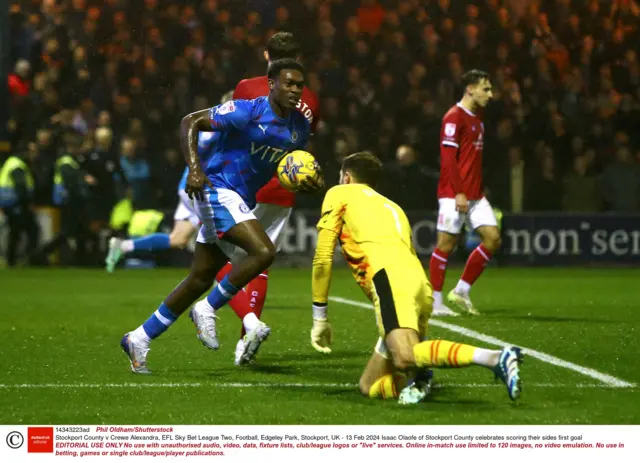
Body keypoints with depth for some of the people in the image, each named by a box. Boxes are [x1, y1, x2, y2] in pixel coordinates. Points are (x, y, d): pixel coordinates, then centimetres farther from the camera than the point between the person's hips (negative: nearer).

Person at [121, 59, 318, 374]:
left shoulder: (299, 126, 7)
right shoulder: (248, 111, -15)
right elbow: (190, 122, -14)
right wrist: (194, 168, -27)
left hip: (241, 202, 8)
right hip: (217, 188, -8)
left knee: (201, 279, 8)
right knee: (263, 251, -24)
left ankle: (139, 339, 18)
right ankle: (207, 311, -8)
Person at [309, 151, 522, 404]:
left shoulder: (339, 194, 21)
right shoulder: (392, 206, 38)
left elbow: (323, 258, 13)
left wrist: (319, 316, 19)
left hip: (389, 276, -8)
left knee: (405, 357, -35)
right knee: (369, 386, 12)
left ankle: (497, 358, -46)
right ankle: (412, 378, -17)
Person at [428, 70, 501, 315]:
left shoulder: (477, 117, 16)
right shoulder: (454, 117, -11)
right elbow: (448, 159, -16)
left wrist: (480, 190, 17)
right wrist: (459, 193, -20)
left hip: (475, 194, 8)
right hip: (454, 194, -8)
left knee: (493, 237, 0)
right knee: (446, 243, -3)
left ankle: (461, 292, 8)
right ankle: (435, 302, 5)